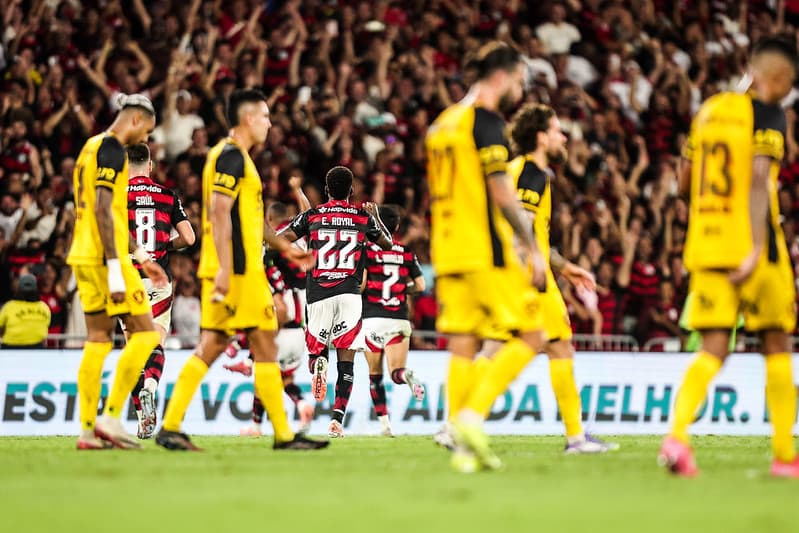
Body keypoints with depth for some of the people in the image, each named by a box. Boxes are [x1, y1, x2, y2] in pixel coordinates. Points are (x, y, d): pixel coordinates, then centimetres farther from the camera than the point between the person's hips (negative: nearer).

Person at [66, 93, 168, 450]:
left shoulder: (93, 147, 19)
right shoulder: (111, 150, -11)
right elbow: (103, 210, -20)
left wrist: (141, 257, 28)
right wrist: (115, 269, -22)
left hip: (84, 257, 9)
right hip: (105, 258, -9)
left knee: (98, 339, 8)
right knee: (144, 333, -5)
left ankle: (88, 430, 6)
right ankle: (111, 415, -9)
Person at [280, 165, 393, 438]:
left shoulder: (311, 216, 4)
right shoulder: (363, 217, 7)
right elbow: (387, 244, 24)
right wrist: (376, 216, 37)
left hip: (318, 294, 0)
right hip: (350, 294, 0)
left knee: (316, 347, 16)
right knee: (346, 357, 1)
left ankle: (317, 363, -23)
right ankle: (337, 419, -11)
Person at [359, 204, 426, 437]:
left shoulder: (367, 250, -2)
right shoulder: (407, 253, 7)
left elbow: (360, 283, -12)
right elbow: (420, 286, 4)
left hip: (372, 319, -1)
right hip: (399, 320, 1)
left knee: (375, 375, 11)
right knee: (396, 372, -1)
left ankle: (384, 423, 4)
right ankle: (406, 375, -37)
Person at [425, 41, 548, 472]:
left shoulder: (443, 123, 18)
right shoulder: (486, 120, -9)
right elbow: (501, 192, -15)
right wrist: (532, 248, -11)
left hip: (448, 254, 8)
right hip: (487, 251, -8)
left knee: (462, 346, 6)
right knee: (530, 337, -2)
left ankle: (464, 446, 3)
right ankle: (473, 416, -13)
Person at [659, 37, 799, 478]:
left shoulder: (710, 109, 12)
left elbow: (685, 180, 18)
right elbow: (759, 179, -20)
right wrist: (758, 248, -26)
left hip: (705, 243, 5)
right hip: (750, 240, -5)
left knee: (713, 349, 2)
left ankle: (677, 434, -23)